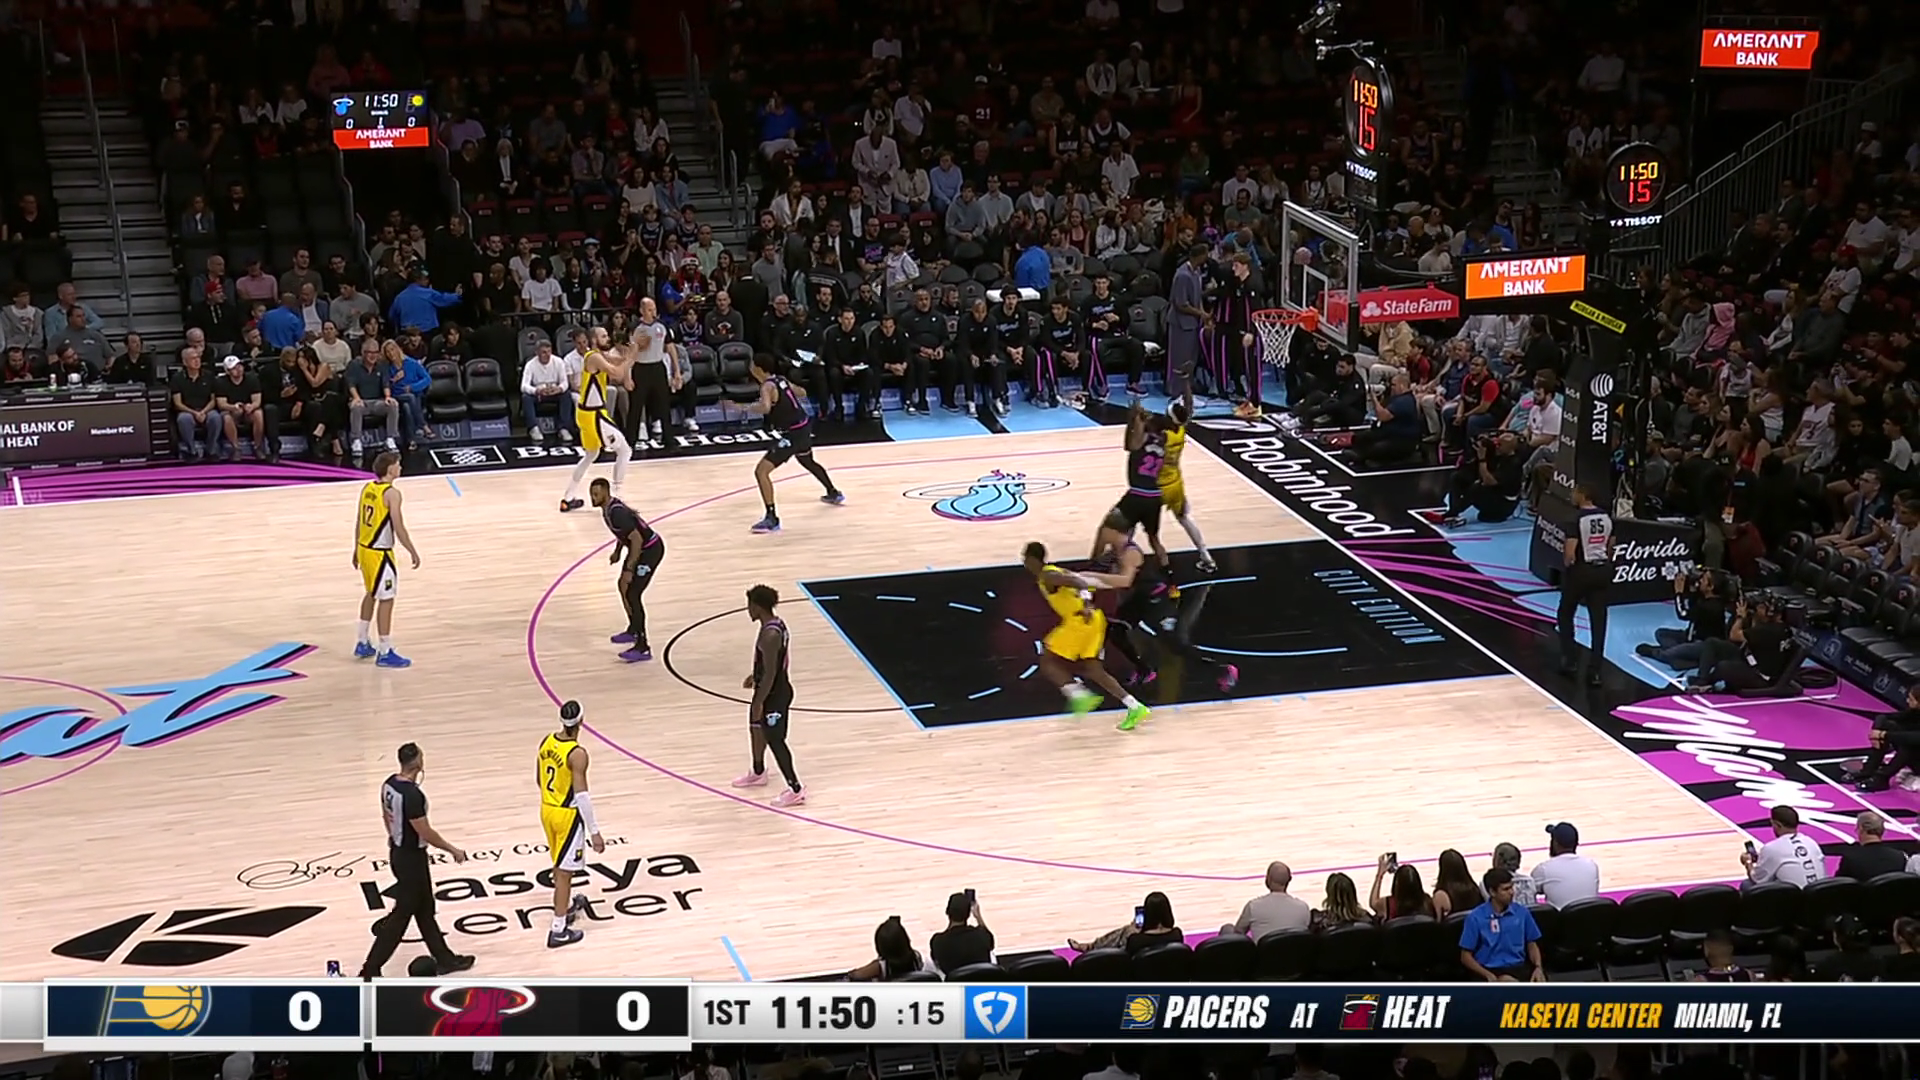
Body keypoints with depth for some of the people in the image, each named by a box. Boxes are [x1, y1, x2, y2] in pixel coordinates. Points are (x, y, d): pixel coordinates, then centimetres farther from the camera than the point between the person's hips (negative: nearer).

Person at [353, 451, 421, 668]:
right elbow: (399, 528, -21)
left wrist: (357, 549, 22)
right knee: (386, 600, -2)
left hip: (364, 549, 9)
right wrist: (413, 552, -12)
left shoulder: (367, 488, 6)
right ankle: (385, 653, 1)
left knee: (371, 594, 24)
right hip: (379, 554, -9)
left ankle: (362, 644, 32)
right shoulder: (392, 493, -19)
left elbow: (359, 522, 13)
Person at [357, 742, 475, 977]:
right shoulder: (412, 795, -30)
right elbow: (425, 832, -24)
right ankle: (370, 970, 6)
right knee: (402, 914, 1)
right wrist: (453, 850, -11)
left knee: (425, 910, 19)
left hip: (398, 853, 10)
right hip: (412, 858, -10)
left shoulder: (389, 784, -2)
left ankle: (444, 959, 31)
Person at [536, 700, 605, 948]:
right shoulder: (577, 754, -25)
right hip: (568, 815, -8)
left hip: (547, 809, 8)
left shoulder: (547, 741, -2)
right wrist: (594, 831, -19)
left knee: (560, 865, 27)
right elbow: (582, 795, -24)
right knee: (564, 871, 0)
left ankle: (568, 904, 48)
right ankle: (558, 930, 3)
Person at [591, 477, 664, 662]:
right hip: (640, 547, 10)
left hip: (650, 549, -10)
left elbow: (637, 539, -29)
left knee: (632, 594, -12)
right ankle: (633, 630, 42)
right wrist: (617, 552, 23)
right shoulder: (608, 508, 3)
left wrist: (629, 569, -28)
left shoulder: (616, 512, -27)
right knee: (623, 585, 23)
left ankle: (642, 648, -11)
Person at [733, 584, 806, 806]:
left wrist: (758, 703, -21)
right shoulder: (777, 623, 2)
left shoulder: (769, 635, -29)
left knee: (775, 740, -1)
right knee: (756, 728, 27)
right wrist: (756, 676, 24)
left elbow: (770, 673, -27)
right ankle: (758, 773, 48)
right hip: (774, 689, 10)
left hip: (773, 695, -10)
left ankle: (795, 790, 7)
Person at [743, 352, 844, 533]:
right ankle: (834, 494, 59)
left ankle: (772, 519, -17)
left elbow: (765, 408, -39)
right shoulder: (781, 380, 7)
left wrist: (749, 408, -23)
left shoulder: (767, 386, -18)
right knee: (808, 461, 38)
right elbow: (800, 392, 25)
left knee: (761, 471, -12)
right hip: (803, 427, 10)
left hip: (791, 434, -10)